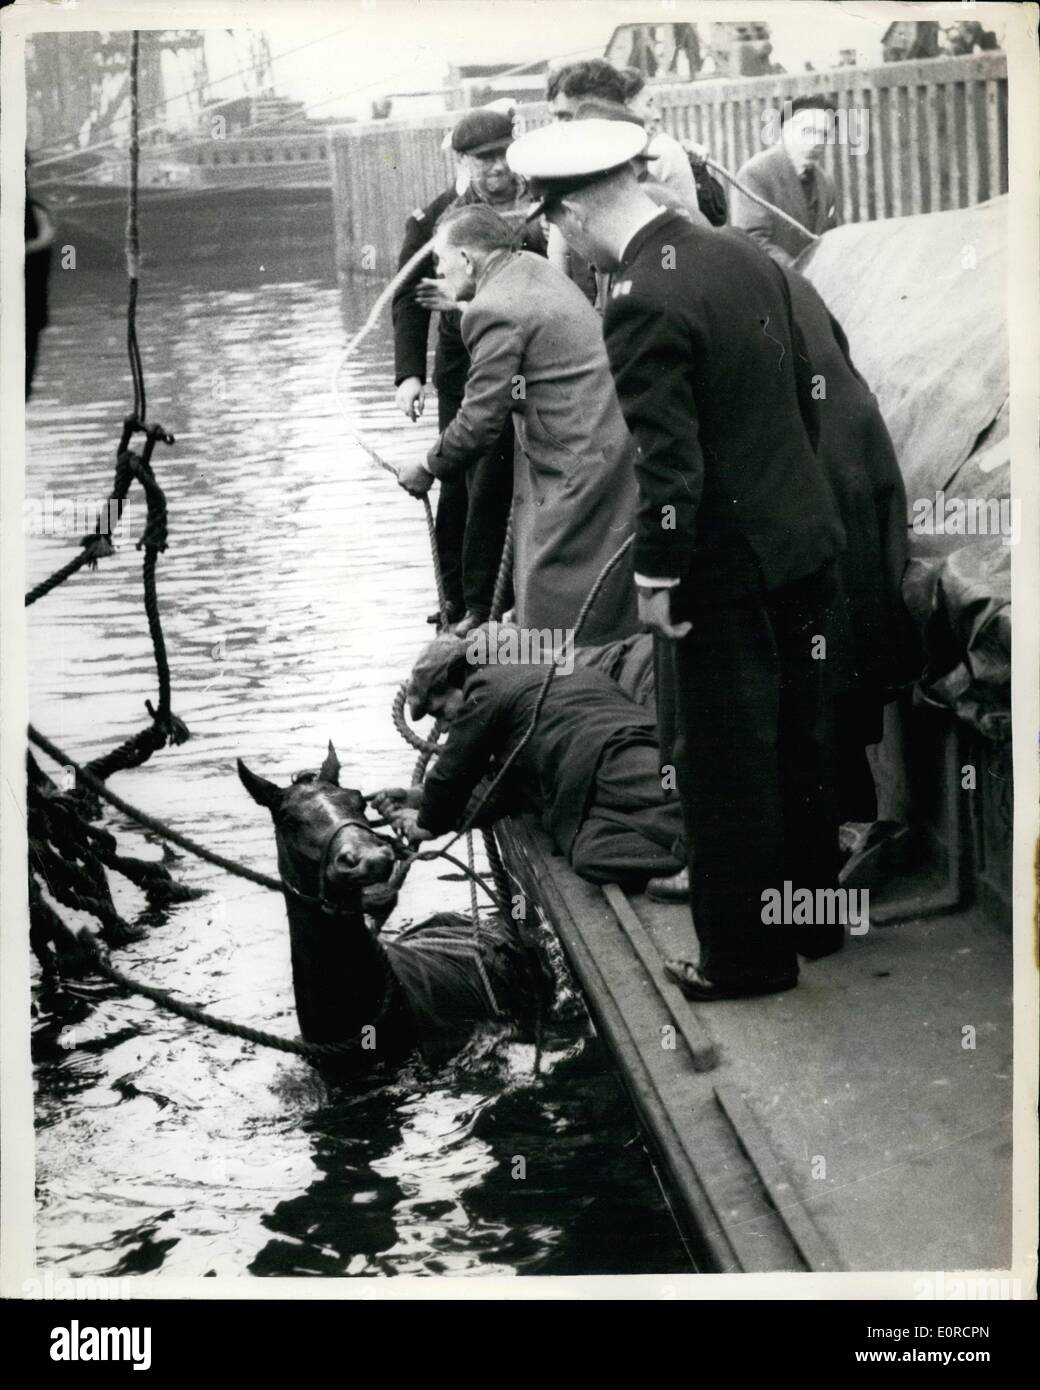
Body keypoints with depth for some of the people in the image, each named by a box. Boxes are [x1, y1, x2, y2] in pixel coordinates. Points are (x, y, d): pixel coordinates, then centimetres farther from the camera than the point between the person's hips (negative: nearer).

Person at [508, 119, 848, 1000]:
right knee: (800, 741, 20)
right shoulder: (743, 254, 4)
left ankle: (747, 953, 18)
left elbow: (669, 461, -23)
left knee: (728, 768, 6)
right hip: (805, 538, 8)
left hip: (727, 566, -8)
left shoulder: (642, 305, -22)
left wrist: (657, 577, -12)